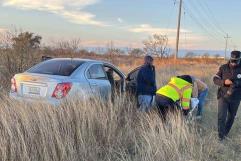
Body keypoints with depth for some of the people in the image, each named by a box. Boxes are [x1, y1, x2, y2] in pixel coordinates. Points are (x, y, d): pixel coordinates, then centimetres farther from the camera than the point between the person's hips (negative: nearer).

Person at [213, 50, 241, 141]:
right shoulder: (223, 68, -6)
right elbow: (215, 79, -5)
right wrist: (224, 82, -24)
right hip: (223, 96, -1)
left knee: (231, 117, 16)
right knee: (221, 117, -5)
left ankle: (226, 133, 37)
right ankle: (221, 136, 8)